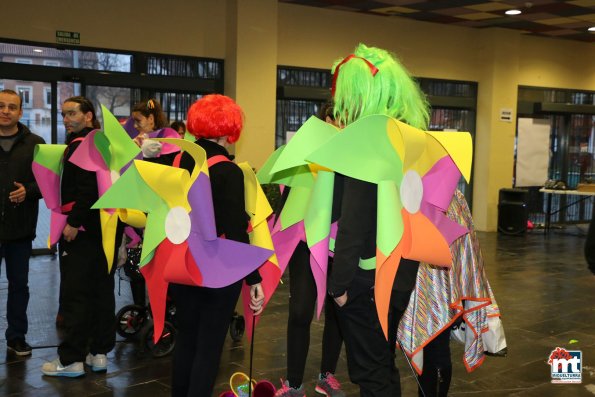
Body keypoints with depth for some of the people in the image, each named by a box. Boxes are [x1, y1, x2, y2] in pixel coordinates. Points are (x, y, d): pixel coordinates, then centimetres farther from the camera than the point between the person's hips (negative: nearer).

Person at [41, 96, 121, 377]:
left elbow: (88, 189, -24)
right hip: (105, 228, 9)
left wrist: (73, 223, -22)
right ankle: (99, 353, 17)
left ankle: (71, 359, 2)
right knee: (102, 291, 10)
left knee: (75, 295, -4)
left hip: (81, 230, -9)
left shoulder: (80, 145, -13)